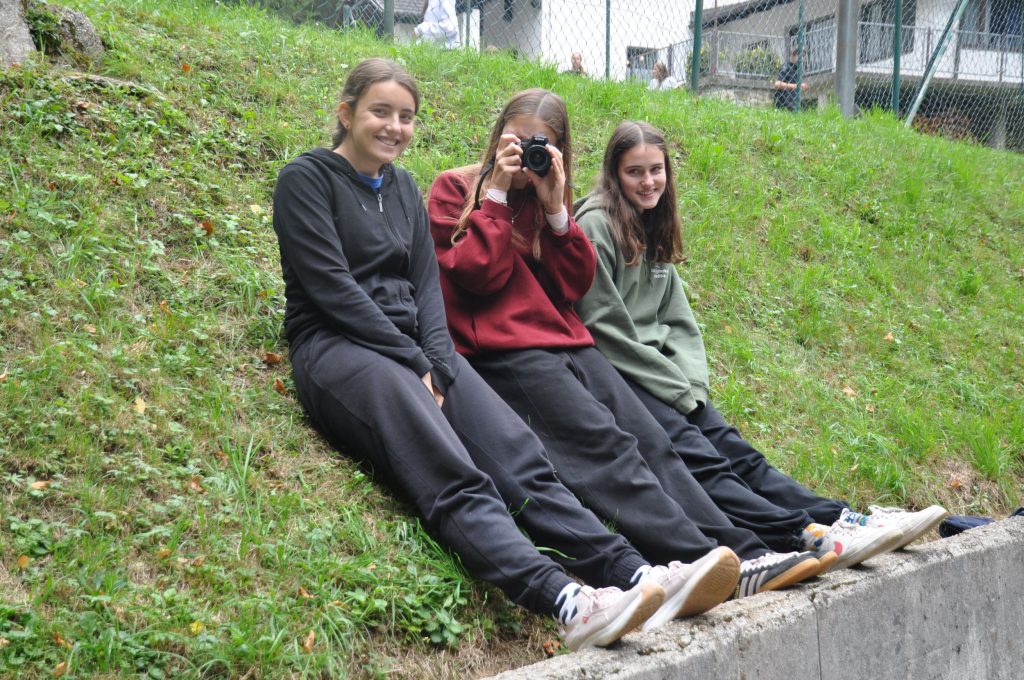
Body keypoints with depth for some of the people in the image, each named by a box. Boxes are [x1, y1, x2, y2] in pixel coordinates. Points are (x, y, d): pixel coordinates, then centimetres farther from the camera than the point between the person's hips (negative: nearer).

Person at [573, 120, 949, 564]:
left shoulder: (651, 230, 20)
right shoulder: (595, 225, -6)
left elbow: (678, 323, 17)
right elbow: (605, 328, -11)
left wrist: (691, 384, -1)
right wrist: (677, 390, -9)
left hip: (658, 370, 8)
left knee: (731, 446, -10)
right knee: (693, 453, -25)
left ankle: (840, 519, -25)